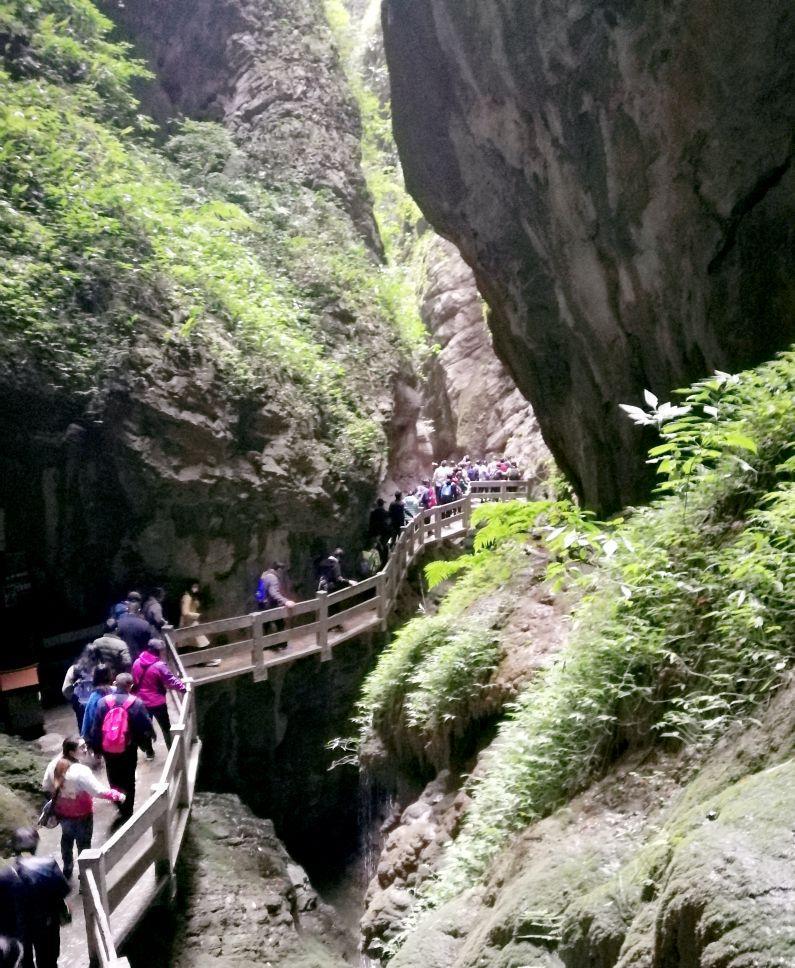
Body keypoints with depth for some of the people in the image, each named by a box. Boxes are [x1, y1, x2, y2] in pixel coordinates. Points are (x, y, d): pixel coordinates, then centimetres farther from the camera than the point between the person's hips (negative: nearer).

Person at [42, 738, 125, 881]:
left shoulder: (53, 765, -15)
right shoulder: (81, 771, -33)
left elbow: (46, 787, 0)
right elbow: (99, 790, -31)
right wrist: (117, 796, -18)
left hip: (62, 812, 6)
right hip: (81, 815, -6)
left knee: (67, 838, 30)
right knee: (83, 843, 16)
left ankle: (67, 870, 48)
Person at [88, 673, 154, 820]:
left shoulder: (103, 702, -6)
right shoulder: (136, 703, -11)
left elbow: (96, 728, -3)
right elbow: (146, 727, -8)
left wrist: (96, 748, 7)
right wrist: (148, 748, 5)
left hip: (108, 750, 2)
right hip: (128, 749, -2)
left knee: (114, 780, 18)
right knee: (128, 781, 13)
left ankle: (121, 807, 26)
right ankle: (127, 812, 18)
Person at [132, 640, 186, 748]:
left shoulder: (137, 663, -3)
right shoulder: (159, 666, -23)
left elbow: (134, 681, 11)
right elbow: (171, 681, -16)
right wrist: (183, 687, -2)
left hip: (142, 702, 5)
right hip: (157, 703, -5)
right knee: (166, 728, 12)